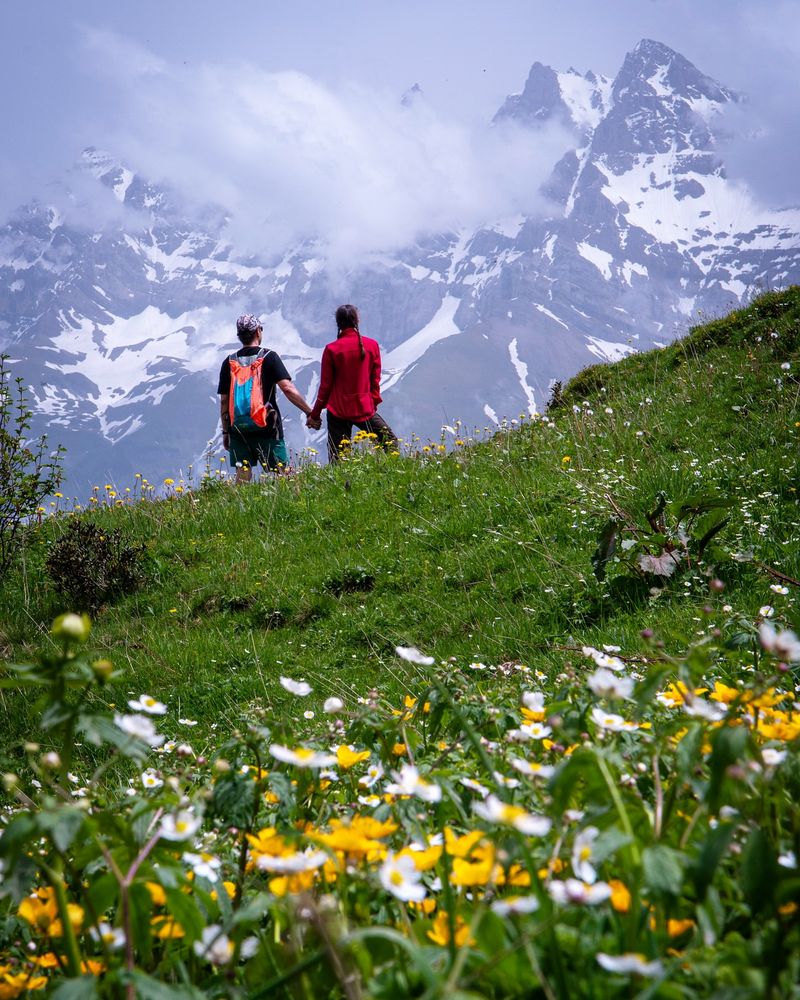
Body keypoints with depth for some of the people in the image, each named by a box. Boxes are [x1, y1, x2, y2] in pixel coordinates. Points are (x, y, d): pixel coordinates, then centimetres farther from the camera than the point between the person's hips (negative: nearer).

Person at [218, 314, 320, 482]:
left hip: (237, 429, 3)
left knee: (242, 475, 5)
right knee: (280, 474, 3)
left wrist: (225, 432, 14)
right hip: (267, 428, -3)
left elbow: (224, 401, 6)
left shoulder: (229, 362, 4)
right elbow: (288, 388, -15)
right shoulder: (269, 357, -5)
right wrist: (310, 413, -11)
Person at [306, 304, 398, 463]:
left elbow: (325, 385, -3)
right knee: (390, 441, 15)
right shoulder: (372, 345, -2)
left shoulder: (332, 349, -7)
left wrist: (314, 414, 6)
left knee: (337, 458, 2)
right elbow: (375, 379, 5)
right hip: (365, 408, 1)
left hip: (338, 410, -1)